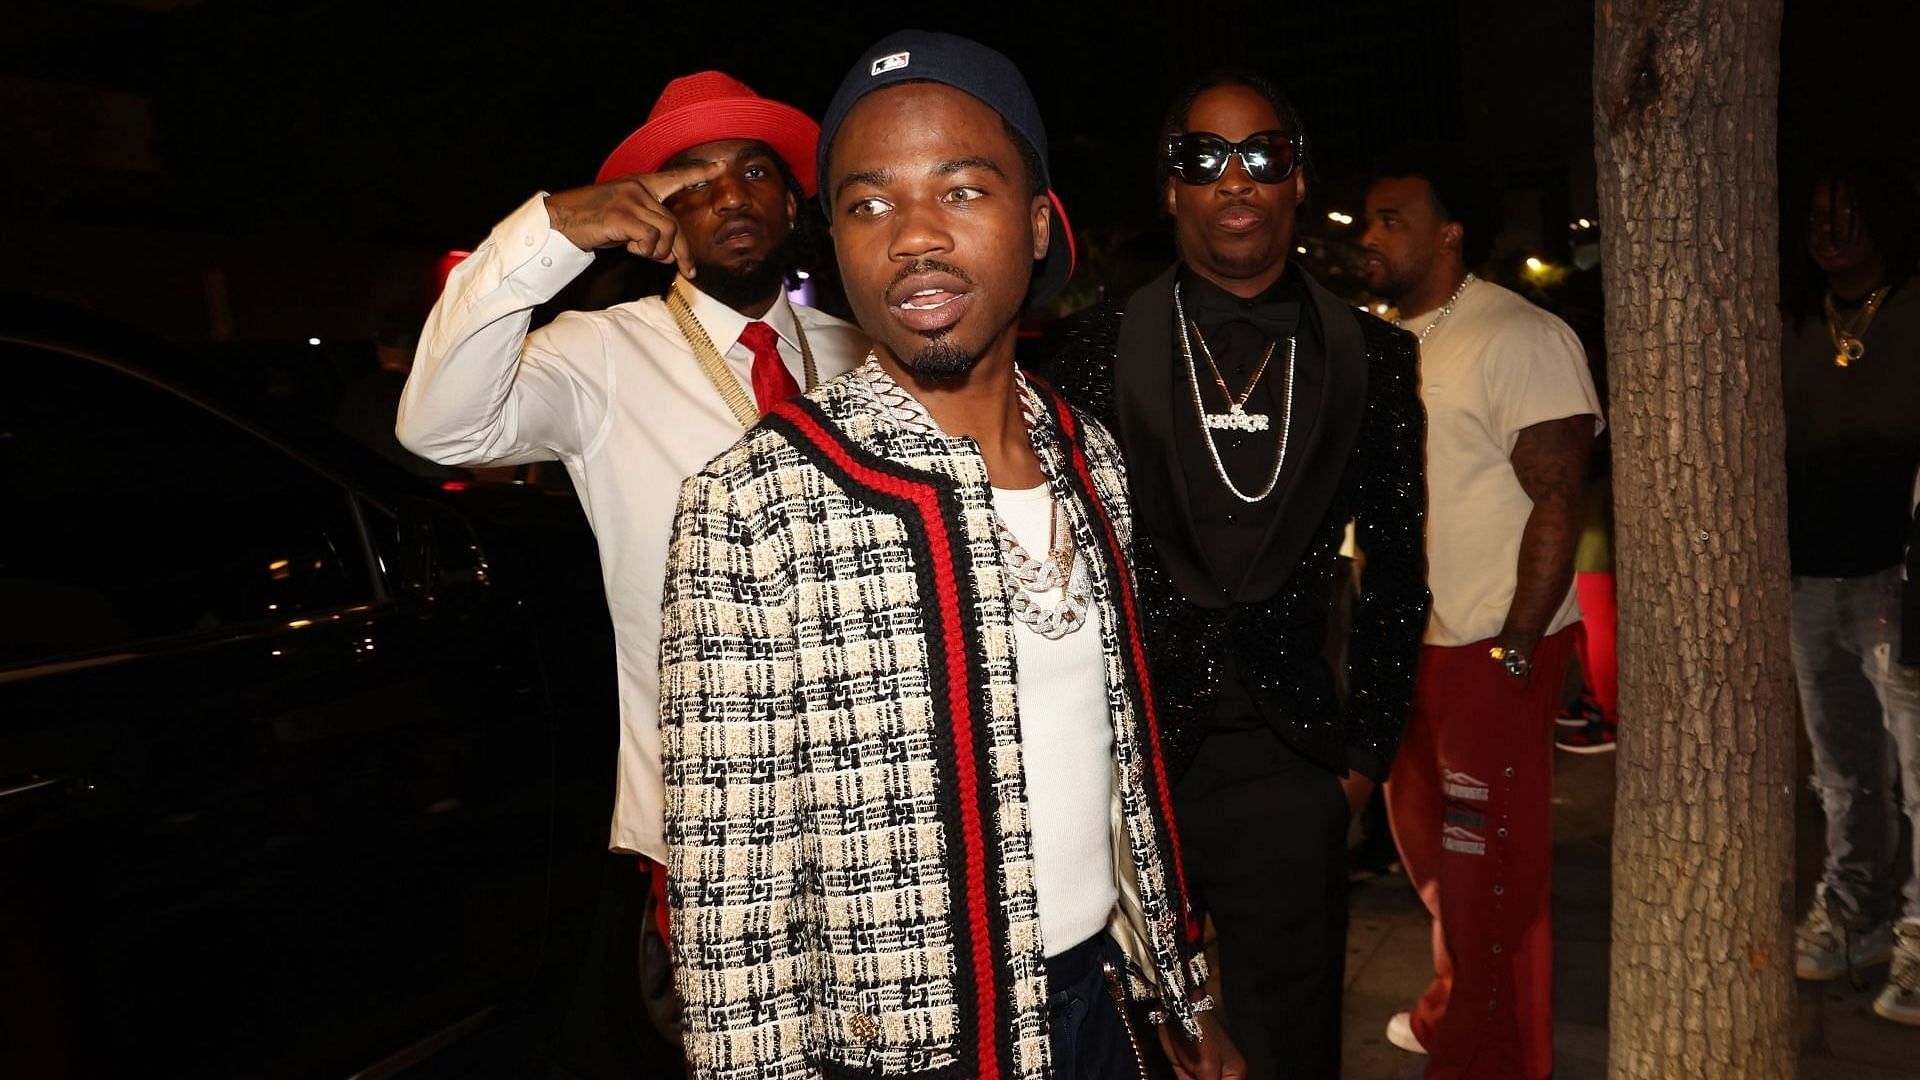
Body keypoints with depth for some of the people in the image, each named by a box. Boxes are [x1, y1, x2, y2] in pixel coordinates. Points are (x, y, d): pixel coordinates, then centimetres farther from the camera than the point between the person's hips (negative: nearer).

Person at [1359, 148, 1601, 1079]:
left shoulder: (1518, 337, -12)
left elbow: (1559, 500, -17)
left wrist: (1513, 651, -20)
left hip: (1492, 650, -8)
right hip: (1407, 643, 8)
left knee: (1490, 868, 0)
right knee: (1426, 839, 19)